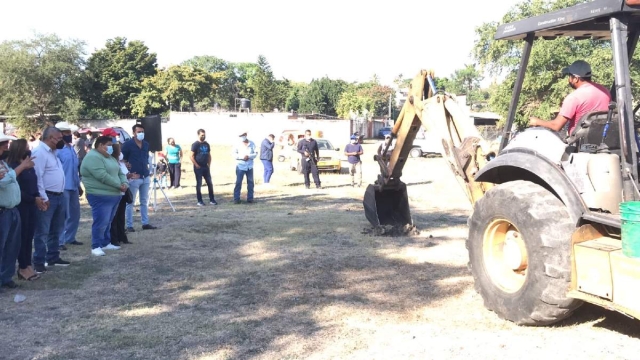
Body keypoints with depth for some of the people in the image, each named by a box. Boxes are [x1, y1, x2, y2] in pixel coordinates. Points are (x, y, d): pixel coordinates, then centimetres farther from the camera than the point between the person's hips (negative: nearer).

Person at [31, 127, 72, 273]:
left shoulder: (52, 152, 16)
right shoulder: (40, 152, -14)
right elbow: (37, 177, -20)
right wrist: (43, 198, -21)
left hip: (59, 196, 10)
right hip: (48, 197, -10)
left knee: (56, 230, 17)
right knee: (42, 232, -3)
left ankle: (53, 258, 27)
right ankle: (39, 262, 3)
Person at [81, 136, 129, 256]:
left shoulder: (110, 157, 18)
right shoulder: (92, 157, -15)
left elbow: (120, 172, 17)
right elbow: (102, 176, -23)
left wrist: (124, 183, -4)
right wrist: (119, 186, -17)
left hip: (114, 195, 10)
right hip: (101, 196, -10)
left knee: (108, 222, 16)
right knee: (101, 222, -9)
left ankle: (106, 243, 25)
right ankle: (96, 246, -2)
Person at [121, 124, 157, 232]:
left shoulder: (146, 144, 9)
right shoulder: (127, 144, -8)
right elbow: (123, 160, -6)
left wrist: (147, 167, 10)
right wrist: (128, 171, -10)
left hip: (145, 177, 6)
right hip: (134, 177, -6)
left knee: (145, 201, 11)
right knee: (130, 202, 1)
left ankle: (145, 223, 18)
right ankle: (129, 225, 6)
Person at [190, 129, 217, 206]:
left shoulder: (207, 144, 10)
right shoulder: (195, 145, -7)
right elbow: (192, 157, -10)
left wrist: (209, 165, 7)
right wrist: (197, 166, -13)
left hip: (206, 167, 5)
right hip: (198, 168, -5)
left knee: (210, 183, 5)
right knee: (199, 184, 1)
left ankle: (212, 199, 12)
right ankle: (199, 201, 7)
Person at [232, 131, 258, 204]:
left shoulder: (252, 144, 1)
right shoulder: (238, 145, -4)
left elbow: (255, 153, 0)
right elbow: (234, 154, -6)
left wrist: (248, 156, -16)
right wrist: (242, 157, -19)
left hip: (250, 167, 3)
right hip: (240, 166, -2)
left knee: (250, 182, 7)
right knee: (238, 183, -5)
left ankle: (250, 198, 17)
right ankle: (236, 199, 0)